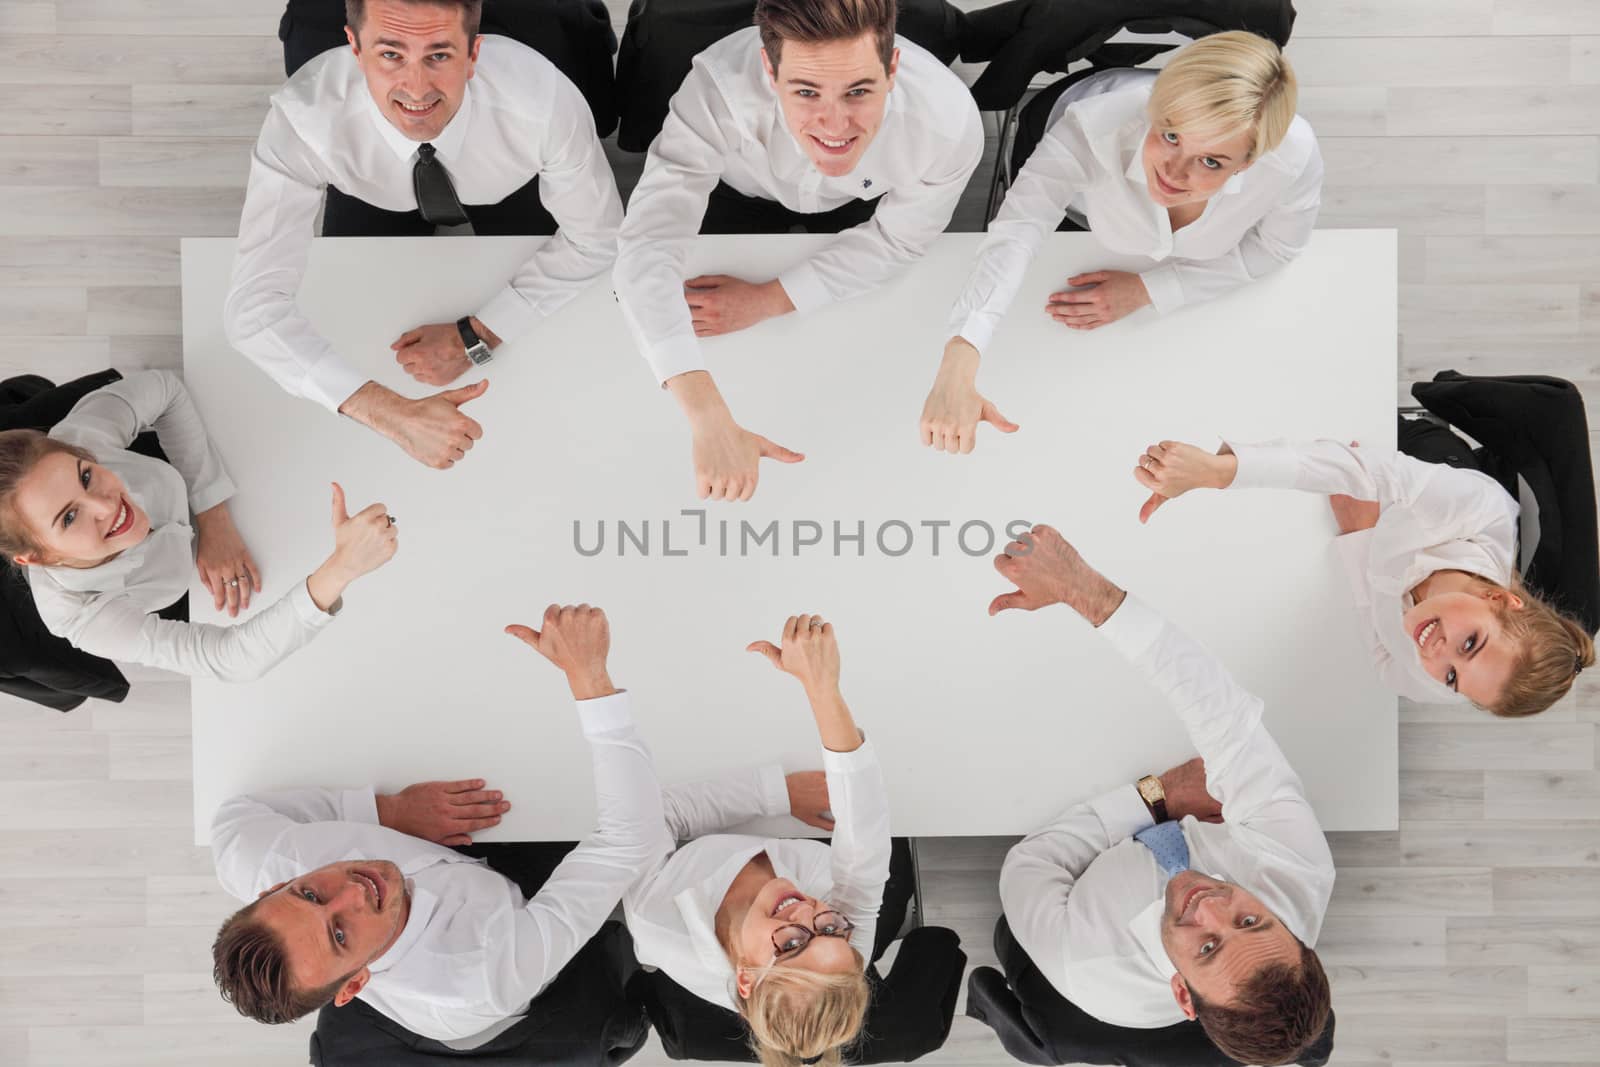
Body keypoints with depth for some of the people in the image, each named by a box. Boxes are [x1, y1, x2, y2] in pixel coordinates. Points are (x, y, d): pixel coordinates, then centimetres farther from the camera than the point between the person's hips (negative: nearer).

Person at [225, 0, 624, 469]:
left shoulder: (545, 101, -43)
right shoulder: (302, 118, -42)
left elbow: (596, 237, -26)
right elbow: (253, 306, -42)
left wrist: (476, 335, -33)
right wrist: (394, 414, -54)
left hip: (507, 190, 0)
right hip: (374, 197, 1)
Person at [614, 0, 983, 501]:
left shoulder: (949, 125, -40)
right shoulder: (720, 89, -46)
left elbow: (897, 237, -20)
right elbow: (647, 248, -49)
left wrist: (768, 301, -27)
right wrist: (711, 423, -61)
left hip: (863, 205, 1)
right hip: (742, 191, 0)